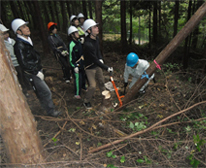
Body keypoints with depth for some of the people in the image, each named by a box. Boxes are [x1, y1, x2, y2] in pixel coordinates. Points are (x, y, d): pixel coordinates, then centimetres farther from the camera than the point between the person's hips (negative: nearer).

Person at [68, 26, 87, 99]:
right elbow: (71, 56, -21)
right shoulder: (71, 44, -22)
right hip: (76, 64, -8)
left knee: (83, 75, 22)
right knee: (78, 78, -2)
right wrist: (74, 66, -20)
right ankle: (77, 94, 13)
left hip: (81, 63, 8)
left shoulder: (78, 41, 4)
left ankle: (83, 86, 48)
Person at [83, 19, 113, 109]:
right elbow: (95, 60, -29)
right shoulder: (88, 44, -33)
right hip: (90, 67, -8)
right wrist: (107, 68, -25)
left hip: (97, 65, 8)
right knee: (92, 86, -5)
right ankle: (86, 101, 19)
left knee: (101, 81, 20)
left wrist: (100, 58, -3)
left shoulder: (96, 38, -5)